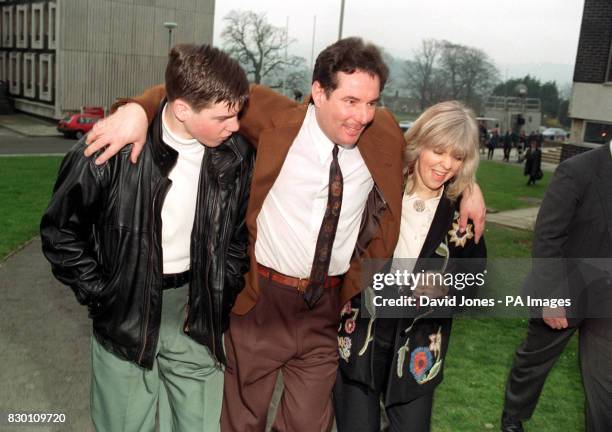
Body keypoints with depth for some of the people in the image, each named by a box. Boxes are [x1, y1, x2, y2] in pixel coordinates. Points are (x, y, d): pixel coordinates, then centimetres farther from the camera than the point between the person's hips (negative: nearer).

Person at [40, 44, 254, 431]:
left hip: (197, 313, 3)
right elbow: (60, 229, -5)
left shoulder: (237, 156, -8)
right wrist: (100, 295, -6)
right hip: (126, 313, -2)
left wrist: (220, 297, 2)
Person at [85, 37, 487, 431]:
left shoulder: (384, 135, -2)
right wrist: (139, 109, -20)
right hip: (263, 299, -2)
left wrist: (467, 186, 3)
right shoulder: (278, 121, -11)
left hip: (329, 305, 2)